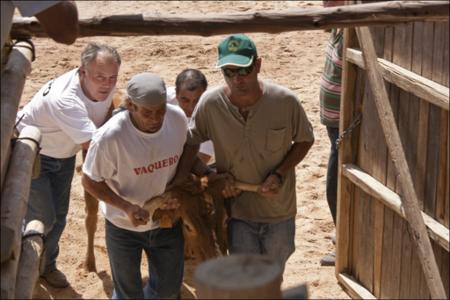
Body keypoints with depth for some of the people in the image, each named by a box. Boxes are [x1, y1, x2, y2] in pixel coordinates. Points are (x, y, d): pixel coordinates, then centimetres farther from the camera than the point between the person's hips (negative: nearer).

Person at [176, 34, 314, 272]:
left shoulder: (286, 101, -20)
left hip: (278, 210, 1)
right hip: (237, 210, -1)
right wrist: (211, 175, -17)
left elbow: (305, 140, -2)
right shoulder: (210, 103, -19)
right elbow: (190, 143, -3)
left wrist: (279, 174, -15)